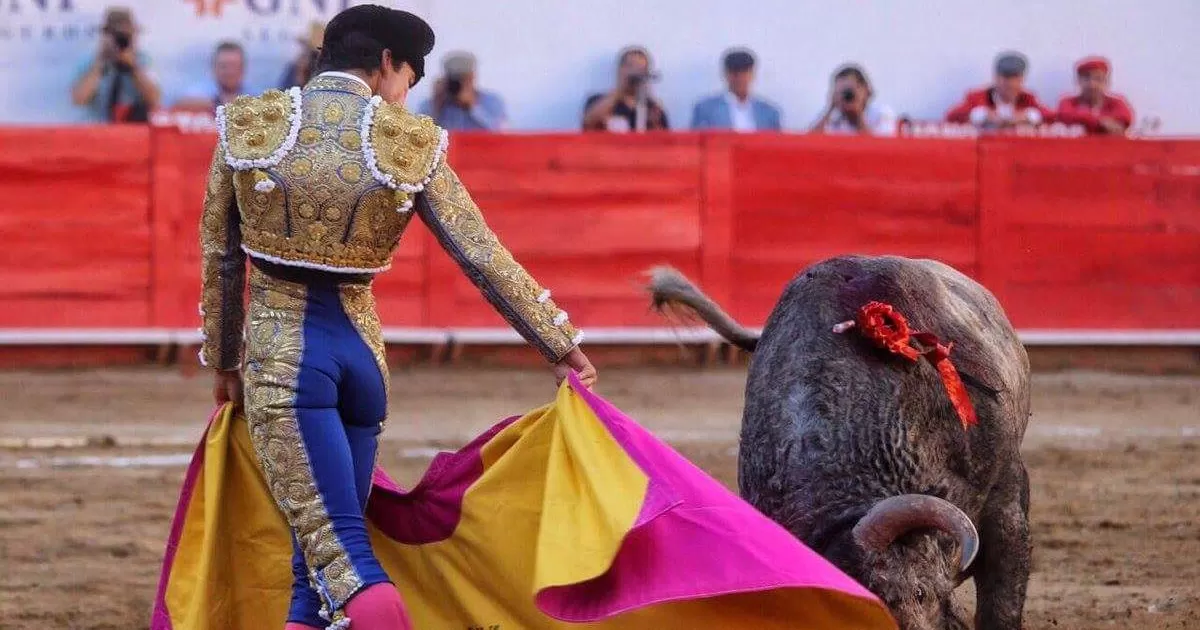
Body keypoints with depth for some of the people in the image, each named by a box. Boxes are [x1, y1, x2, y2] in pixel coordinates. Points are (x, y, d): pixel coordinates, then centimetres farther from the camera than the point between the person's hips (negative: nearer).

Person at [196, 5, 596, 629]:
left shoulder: (245, 128, 0)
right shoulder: (413, 144, -1)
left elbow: (221, 260, 9)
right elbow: (485, 258, 0)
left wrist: (223, 361, 22)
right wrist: (563, 347, 8)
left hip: (280, 350, -2)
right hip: (363, 349, 2)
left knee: (334, 551, -10)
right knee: (319, 553, 13)